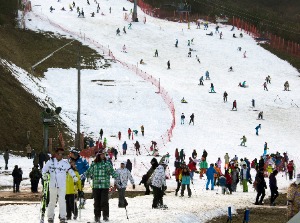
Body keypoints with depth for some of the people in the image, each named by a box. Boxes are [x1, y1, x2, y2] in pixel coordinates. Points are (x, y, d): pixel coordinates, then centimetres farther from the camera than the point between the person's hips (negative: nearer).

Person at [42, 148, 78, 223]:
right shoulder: (50, 162, 5)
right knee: (52, 201, 7)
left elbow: (70, 170, 16)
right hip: (53, 185, 1)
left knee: (62, 201, -11)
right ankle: (50, 217, 16)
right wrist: (44, 174, -7)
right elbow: (44, 169, 12)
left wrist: (74, 176, 2)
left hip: (62, 186, -1)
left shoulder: (65, 163, 5)